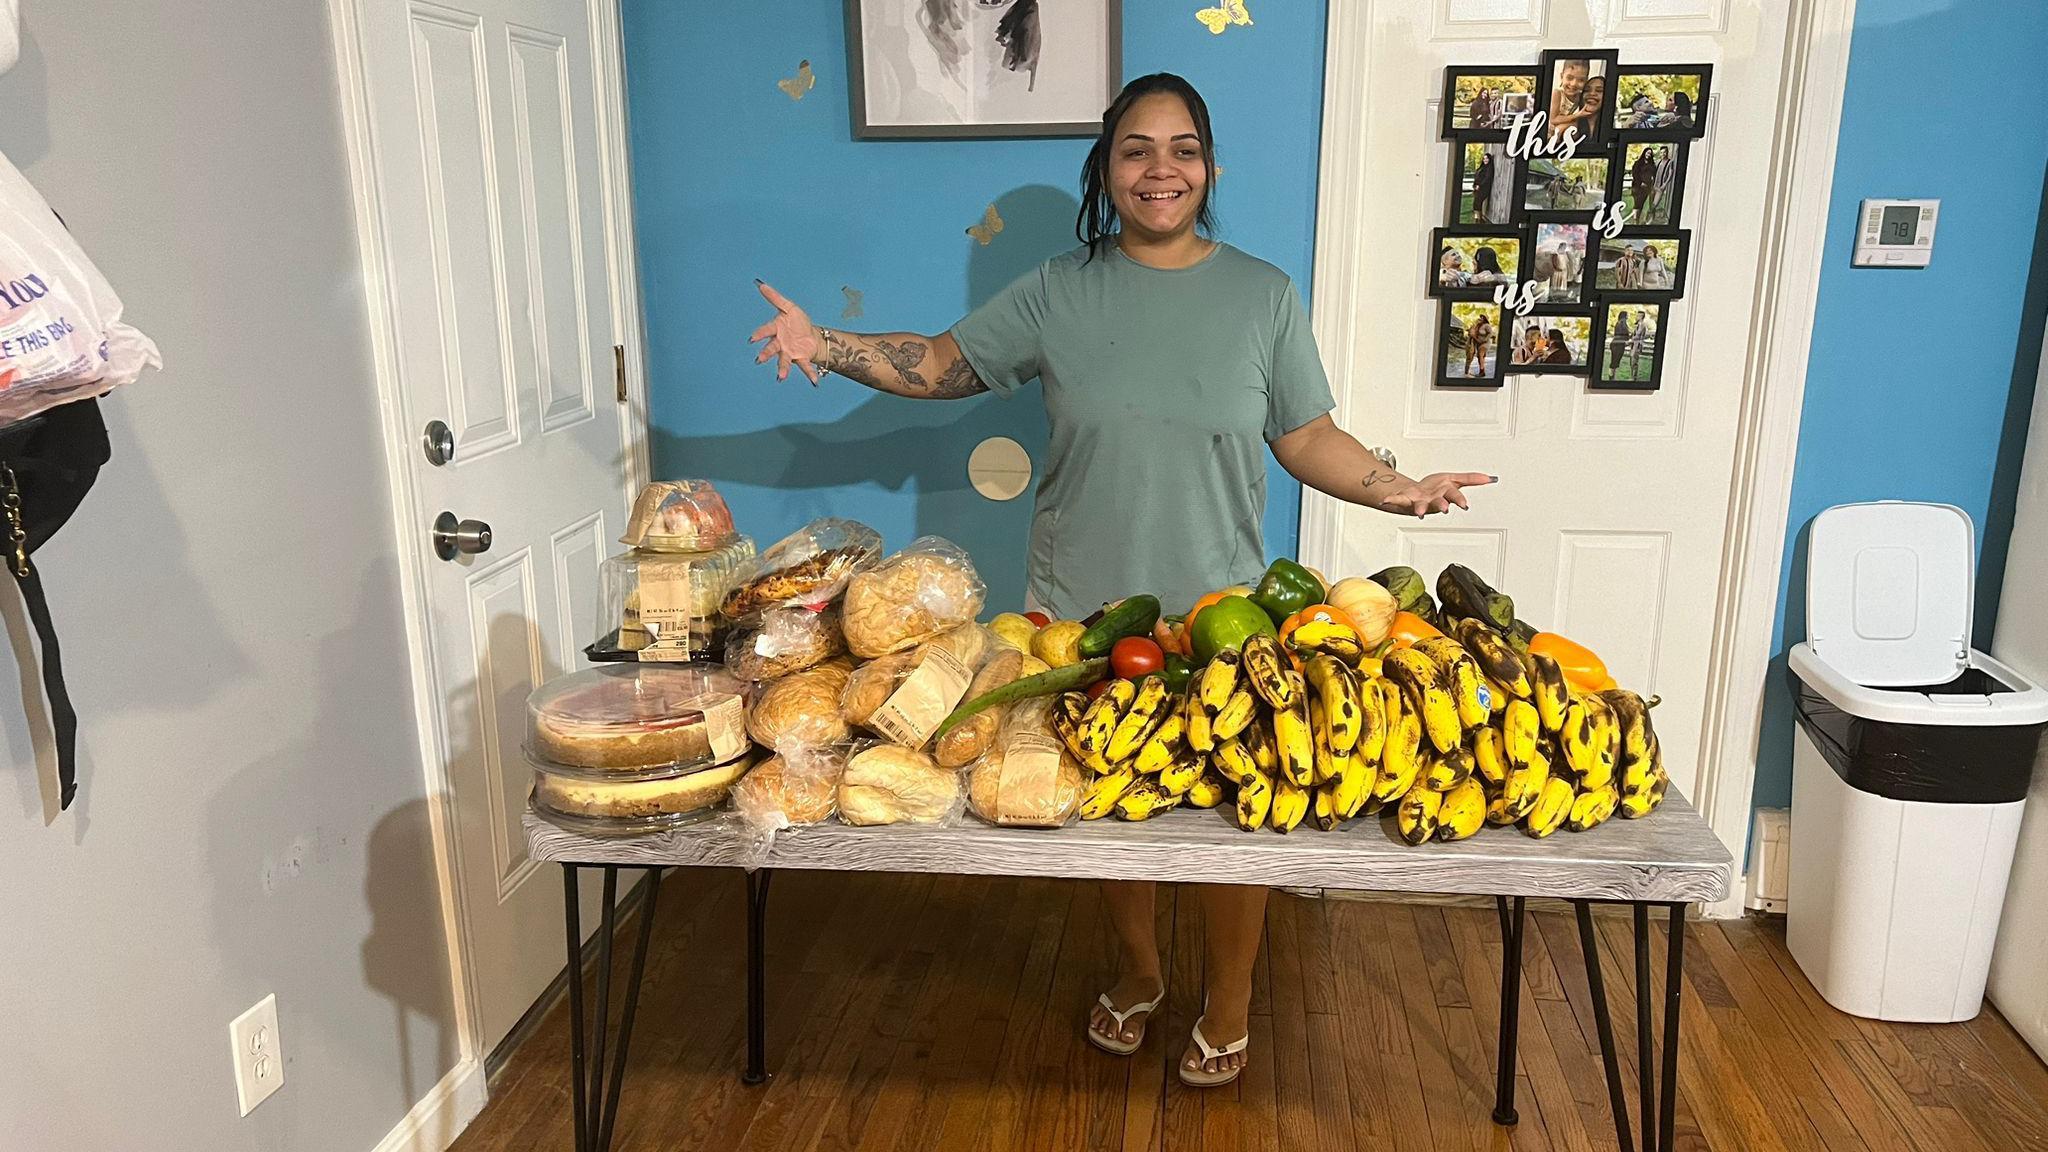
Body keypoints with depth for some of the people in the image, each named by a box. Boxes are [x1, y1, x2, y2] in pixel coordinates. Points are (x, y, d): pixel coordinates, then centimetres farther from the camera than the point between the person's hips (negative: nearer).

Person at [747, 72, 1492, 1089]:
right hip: (1083, 605, 1)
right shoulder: (1057, 293, 0)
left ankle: (1228, 997, 34)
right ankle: (1138, 970, 41)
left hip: (1218, 608, -1)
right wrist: (826, 347, -11)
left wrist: (1394, 488, -14)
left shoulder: (1262, 294, -1)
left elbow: (1306, 438, 2)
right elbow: (942, 363, 2)